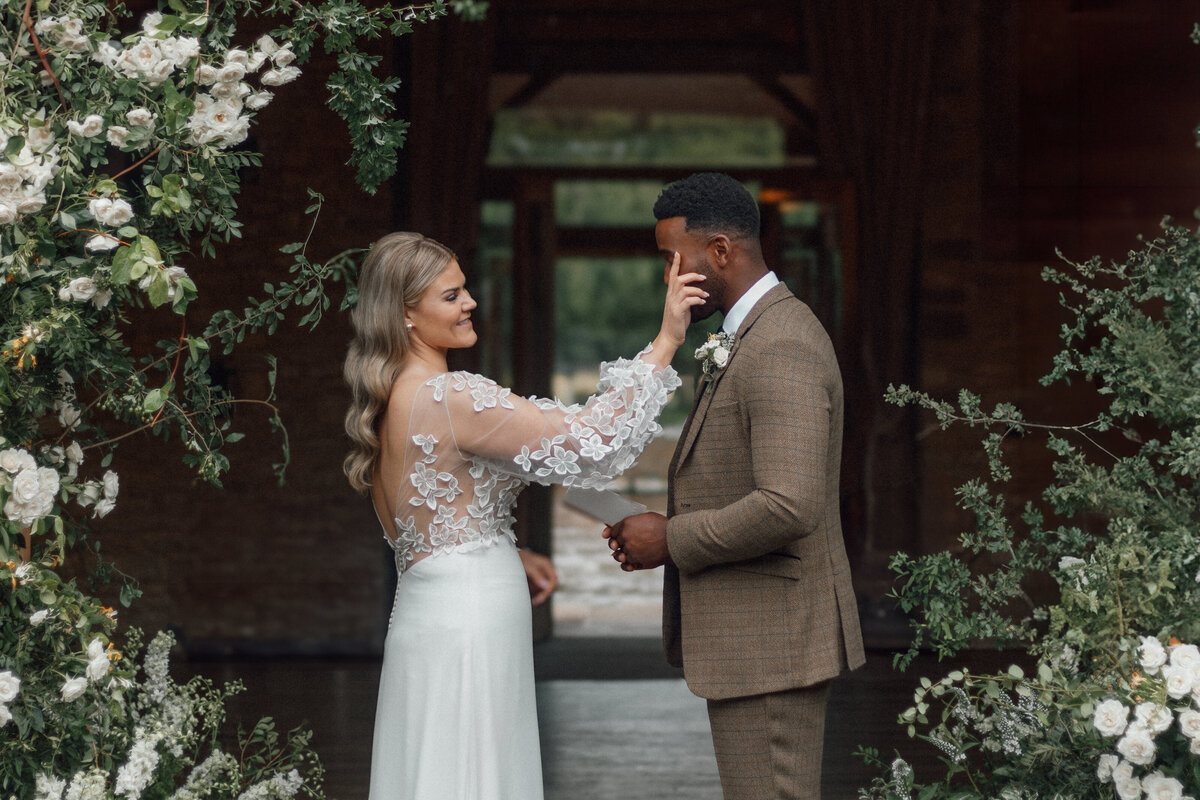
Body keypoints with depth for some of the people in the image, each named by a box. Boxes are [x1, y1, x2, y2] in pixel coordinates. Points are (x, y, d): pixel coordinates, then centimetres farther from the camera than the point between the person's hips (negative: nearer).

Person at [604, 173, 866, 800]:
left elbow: (789, 507, -29)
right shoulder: (759, 335, 15)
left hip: (771, 642, -11)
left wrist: (672, 540, -17)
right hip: (751, 637, 11)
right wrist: (666, 526, 7)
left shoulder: (781, 352, -20)